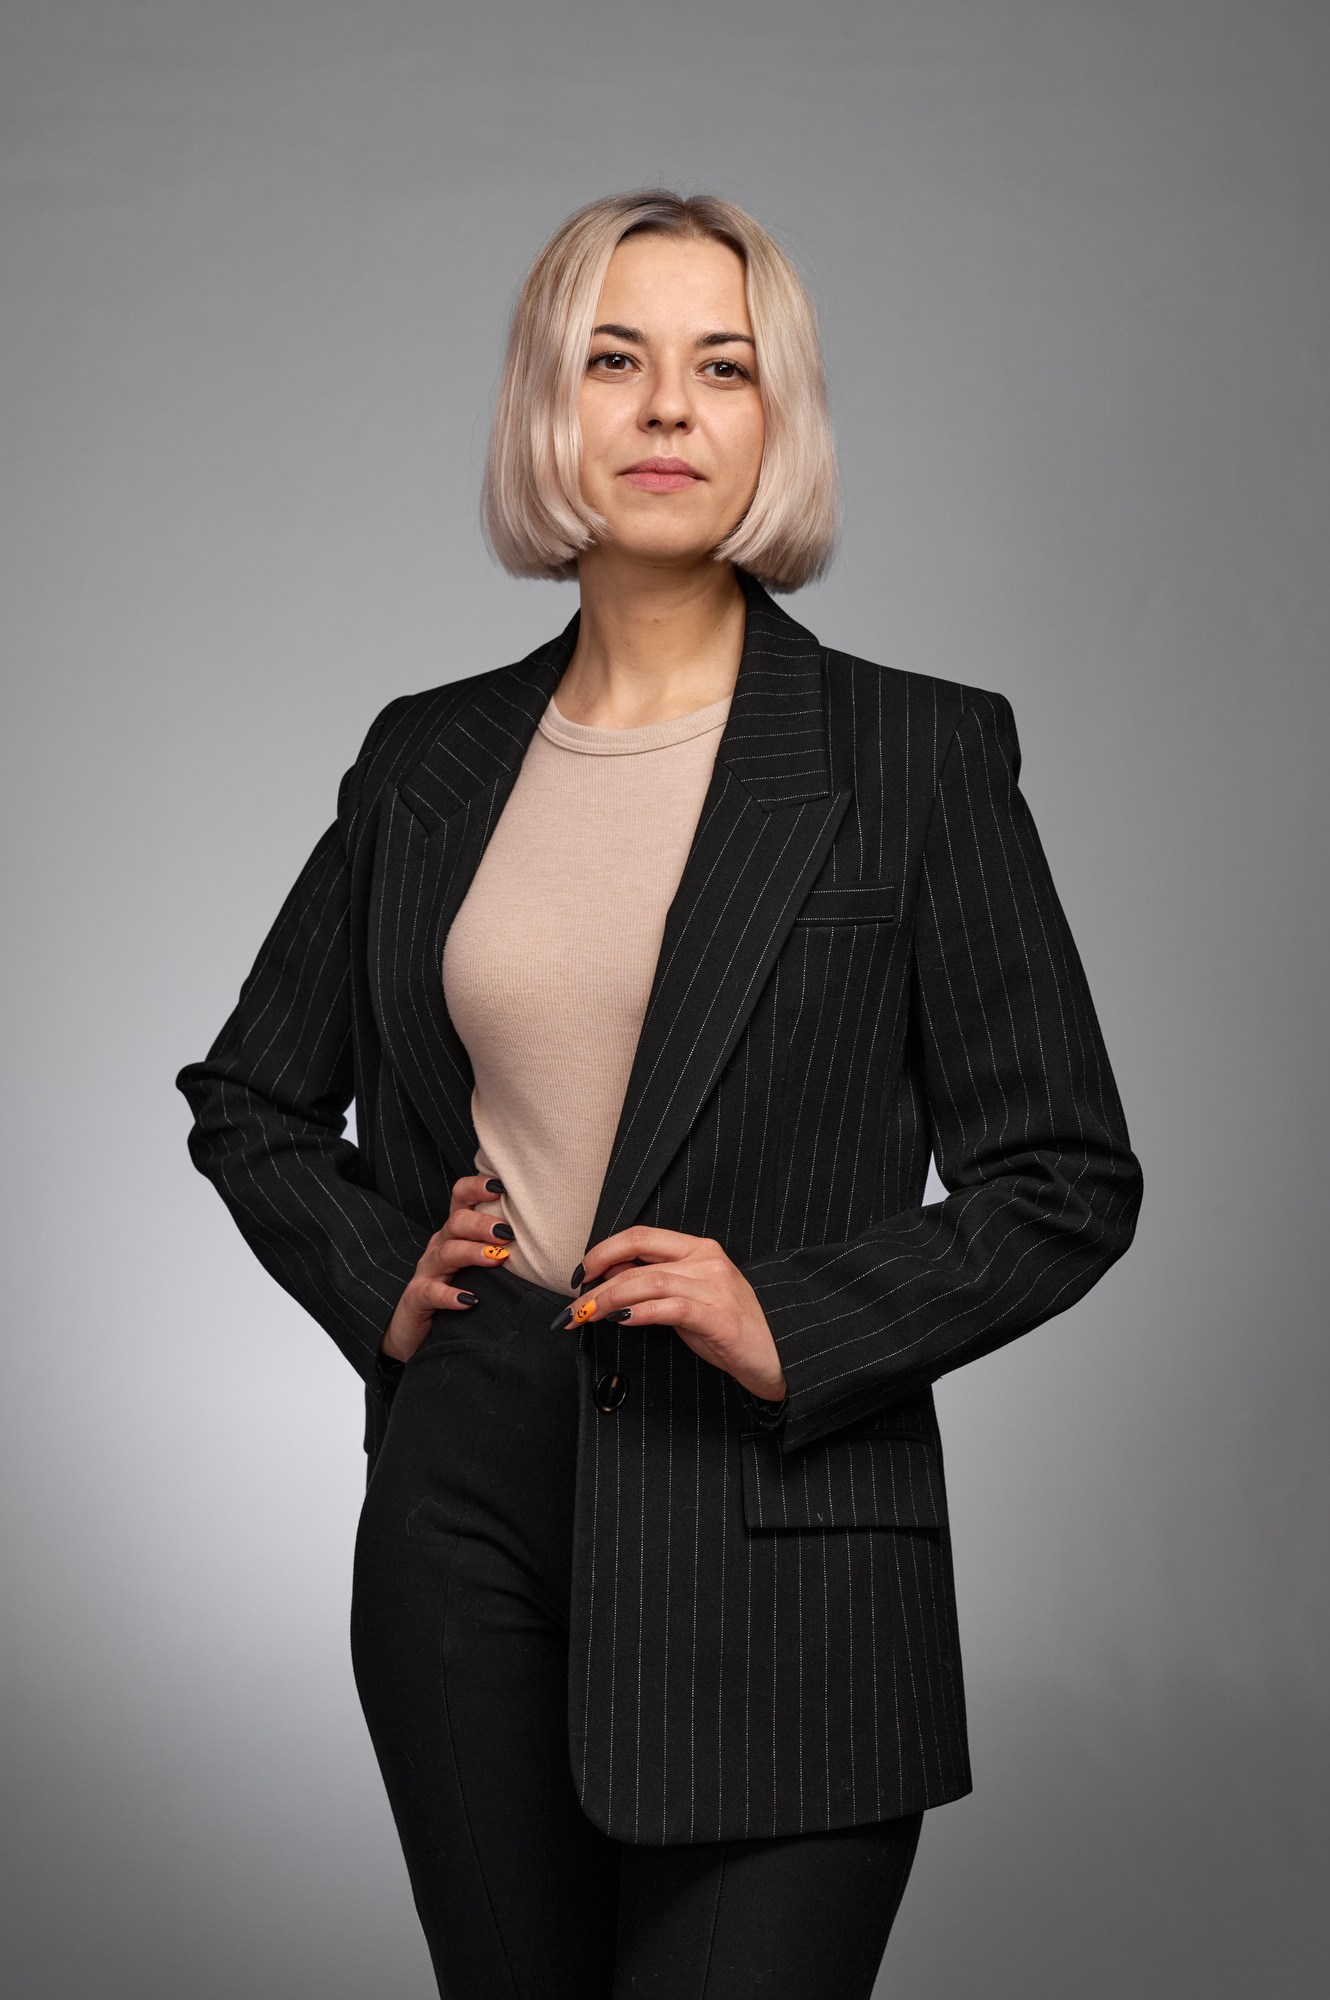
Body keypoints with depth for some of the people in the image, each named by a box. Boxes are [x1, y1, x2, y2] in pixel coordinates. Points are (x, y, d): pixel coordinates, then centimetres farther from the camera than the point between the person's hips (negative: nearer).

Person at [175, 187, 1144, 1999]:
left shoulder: (919, 754, -3)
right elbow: (247, 1100, 19)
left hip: (782, 1542, -3)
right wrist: (377, 1283, 3)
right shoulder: (431, 759, 7)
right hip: (466, 1514, 4)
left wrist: (797, 1326, -14)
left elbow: (1070, 1179, -2)